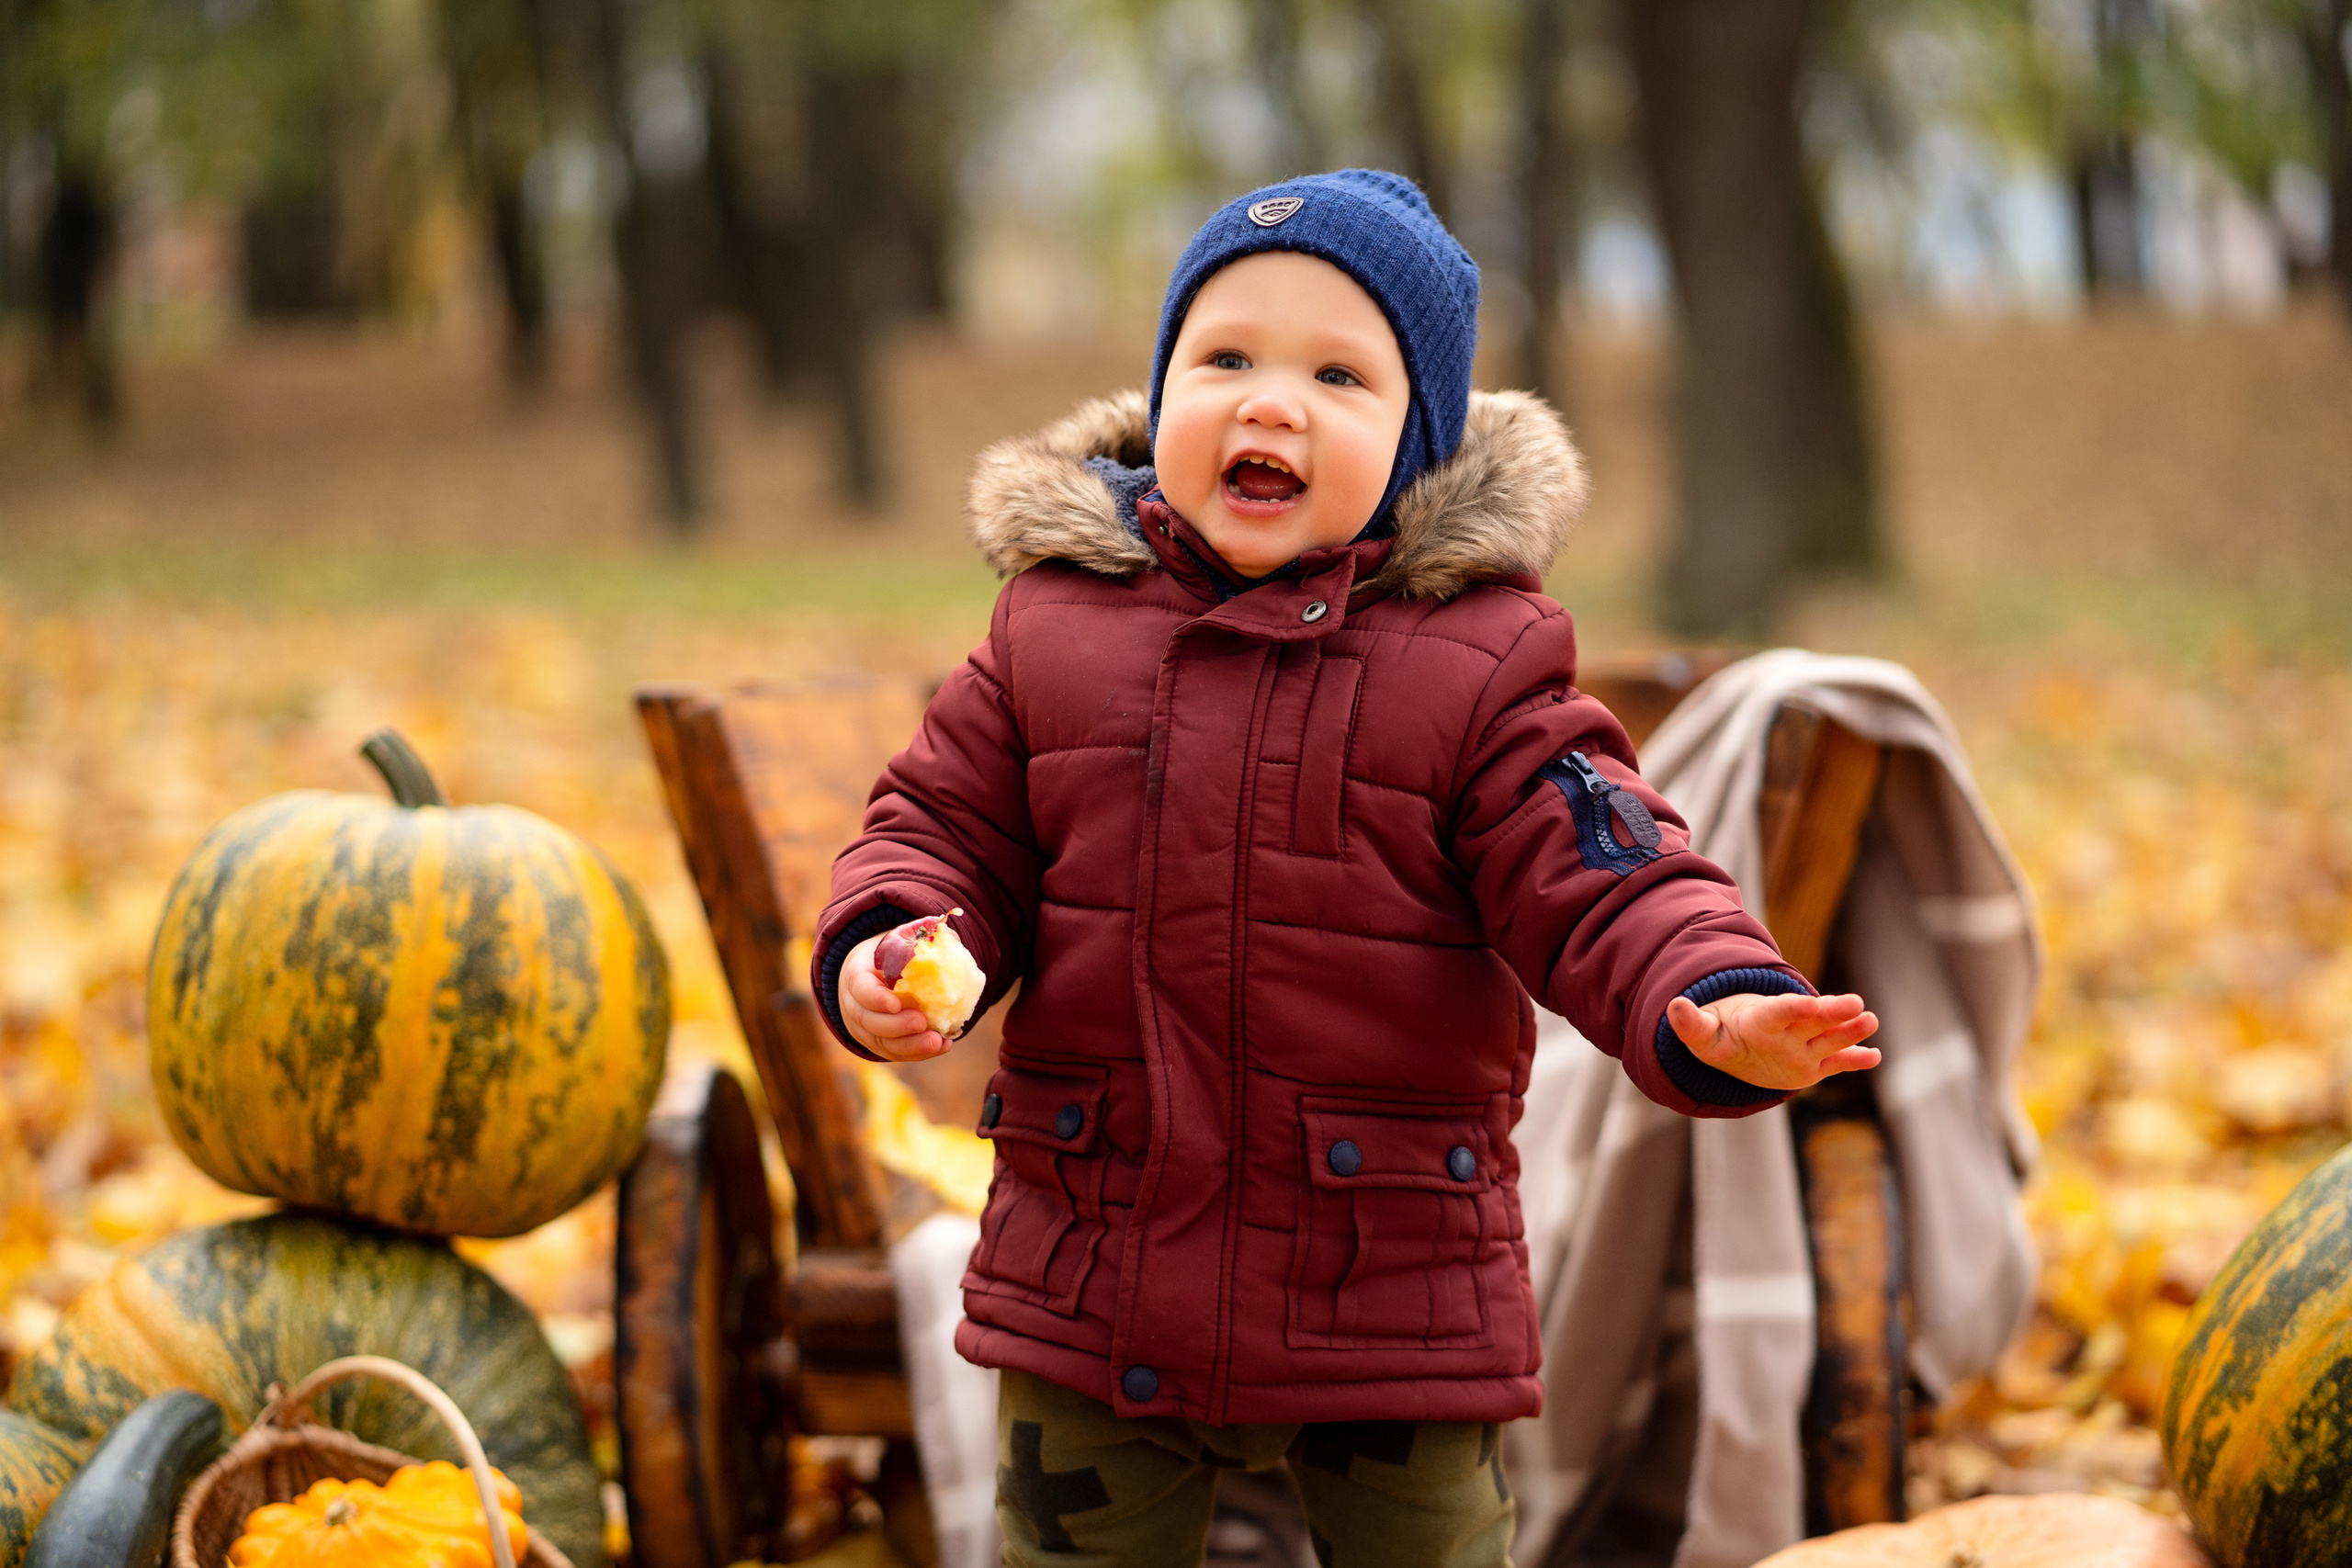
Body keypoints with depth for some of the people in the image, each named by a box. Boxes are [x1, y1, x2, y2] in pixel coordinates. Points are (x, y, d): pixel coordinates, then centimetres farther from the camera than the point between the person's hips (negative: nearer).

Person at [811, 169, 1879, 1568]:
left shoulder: (1475, 661, -7)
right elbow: (952, 831, 8)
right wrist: (883, 953, -13)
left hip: (1394, 1297, -2)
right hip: (1092, 1292, 2)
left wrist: (1716, 1008, -32)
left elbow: (1602, 882, -12)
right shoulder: (1056, 623, 2)